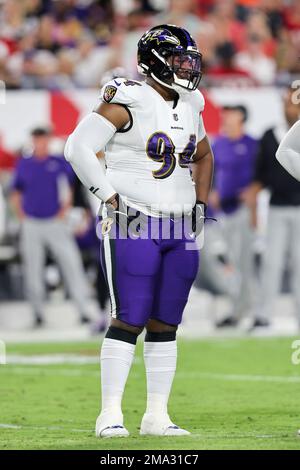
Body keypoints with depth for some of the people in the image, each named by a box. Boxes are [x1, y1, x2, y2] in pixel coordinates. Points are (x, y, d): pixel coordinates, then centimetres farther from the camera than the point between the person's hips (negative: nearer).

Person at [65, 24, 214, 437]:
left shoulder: (189, 107, 13)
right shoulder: (129, 103, -9)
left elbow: (203, 158, 30)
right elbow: (79, 146, -14)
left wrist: (199, 204, 17)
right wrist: (111, 198, -14)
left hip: (181, 231, 7)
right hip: (133, 227, -7)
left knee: (165, 324, 7)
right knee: (130, 320, -9)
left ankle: (157, 416, 11)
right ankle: (110, 415, -4)